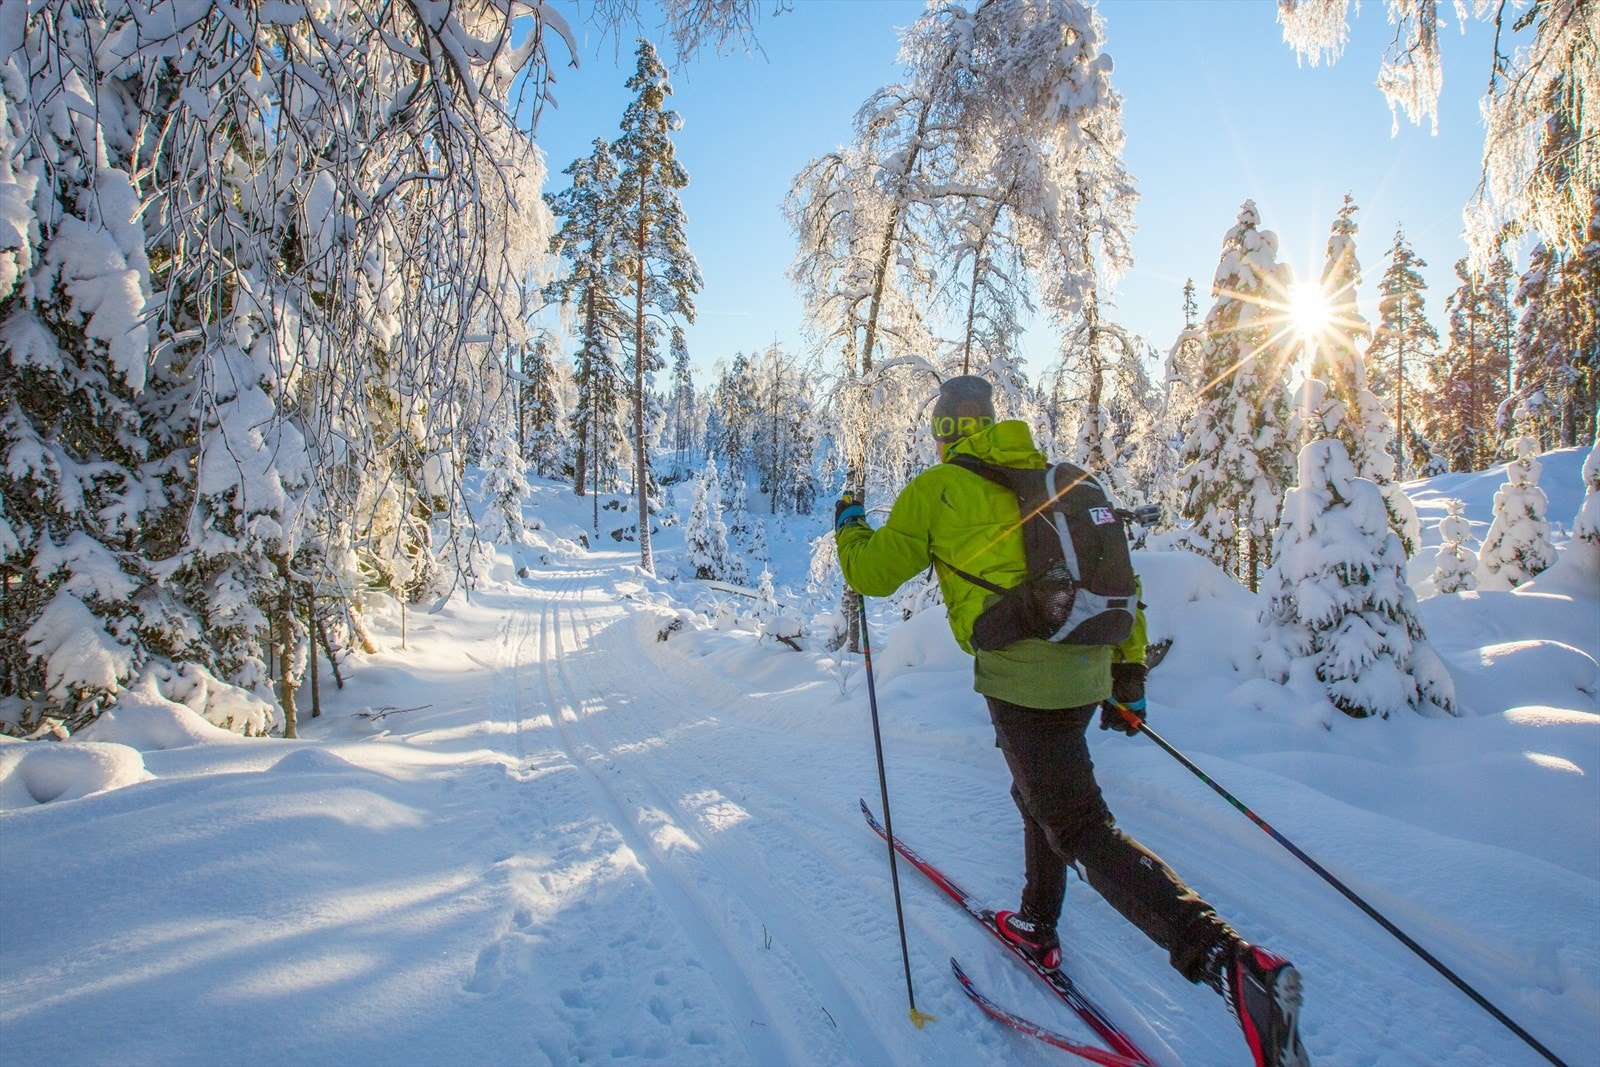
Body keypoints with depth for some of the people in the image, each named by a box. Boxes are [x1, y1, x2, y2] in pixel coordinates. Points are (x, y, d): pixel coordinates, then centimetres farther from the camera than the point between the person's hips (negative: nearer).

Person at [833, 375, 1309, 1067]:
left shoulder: (937, 488, -1)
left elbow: (871, 573, 4)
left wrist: (850, 527, 26)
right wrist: (1128, 671, 22)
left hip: (1020, 676, -8)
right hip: (1086, 670, 8)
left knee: (1081, 830, -7)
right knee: (1039, 795, 27)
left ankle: (1232, 962, -21)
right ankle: (1037, 929, 42)